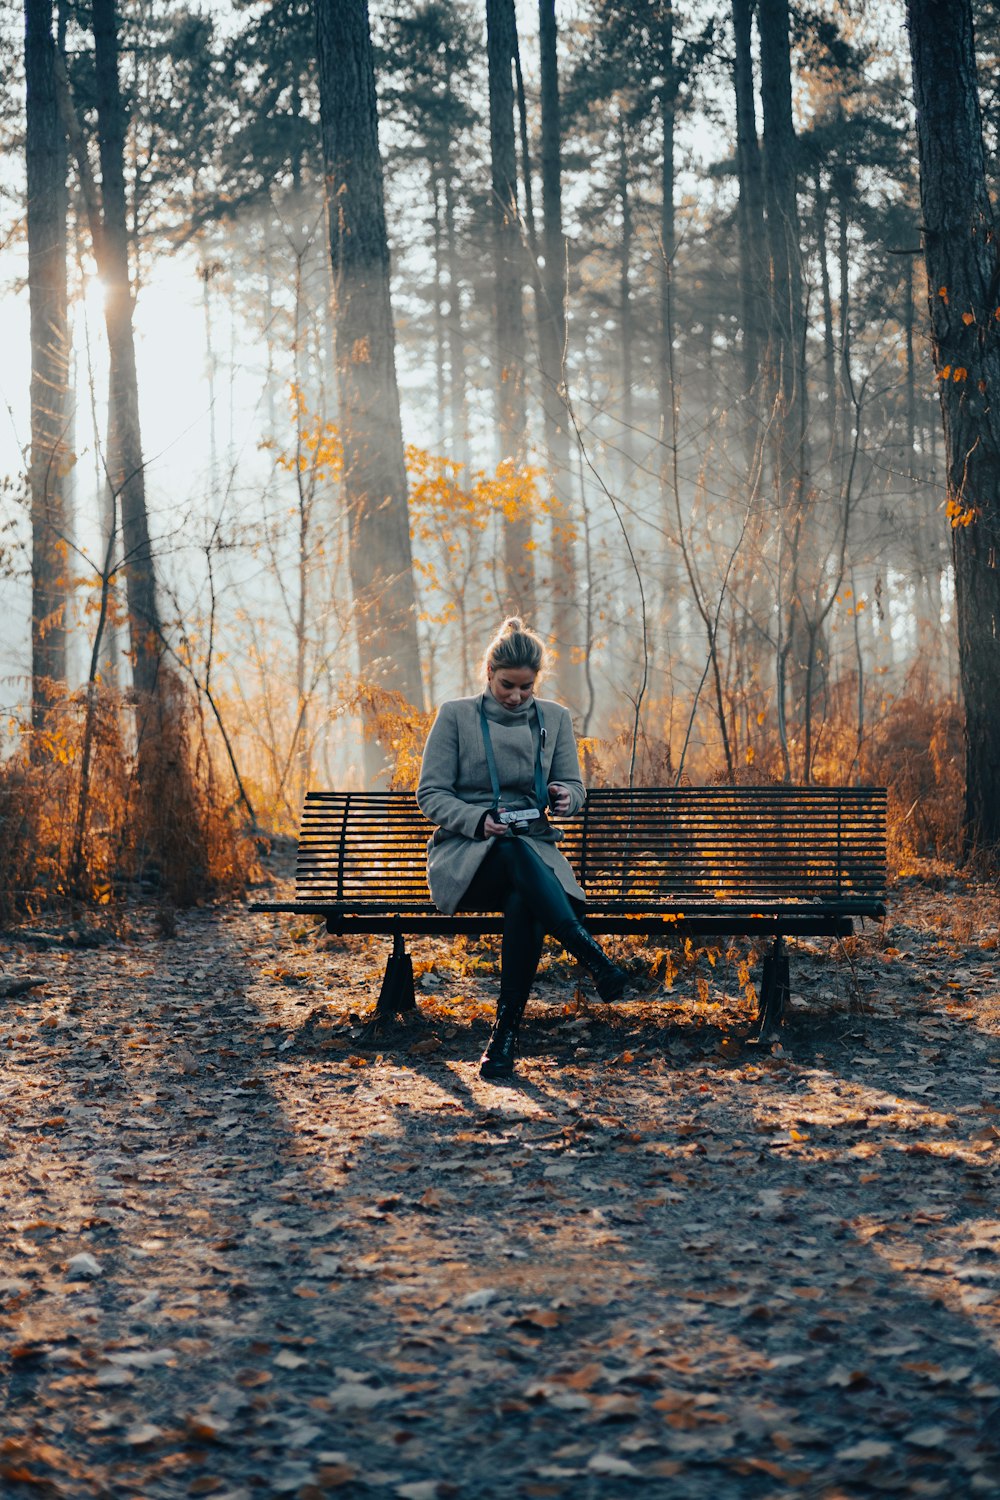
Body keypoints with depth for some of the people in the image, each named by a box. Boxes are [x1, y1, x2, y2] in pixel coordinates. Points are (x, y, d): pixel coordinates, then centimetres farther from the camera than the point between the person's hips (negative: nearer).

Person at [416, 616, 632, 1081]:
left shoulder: (554, 718, 15)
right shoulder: (456, 715, 6)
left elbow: (574, 788, 15)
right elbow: (430, 793, 2)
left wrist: (564, 794, -11)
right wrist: (478, 820, -17)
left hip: (534, 848, 2)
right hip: (464, 854, -2)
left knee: (524, 900, -37)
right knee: (517, 854, -40)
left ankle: (506, 1034, -34)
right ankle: (595, 959, -45)